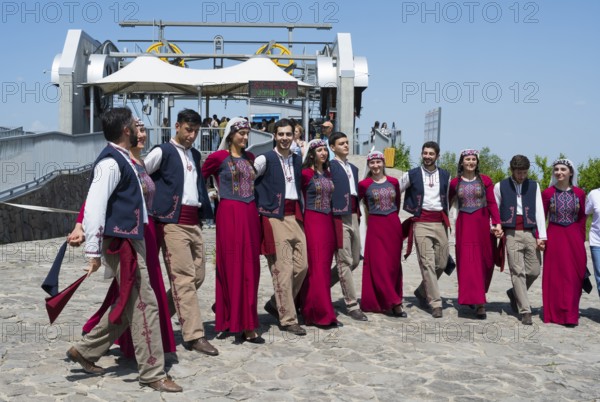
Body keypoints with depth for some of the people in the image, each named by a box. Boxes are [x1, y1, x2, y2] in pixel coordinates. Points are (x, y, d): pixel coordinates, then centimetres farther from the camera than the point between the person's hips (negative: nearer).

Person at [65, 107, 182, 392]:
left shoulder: (122, 159, 15)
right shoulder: (110, 162, -16)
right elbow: (94, 206, -23)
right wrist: (93, 251, -23)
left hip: (131, 240, 10)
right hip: (121, 243, -10)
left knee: (129, 305, 16)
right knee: (143, 305, -5)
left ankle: (85, 350, 28)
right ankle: (152, 373, 4)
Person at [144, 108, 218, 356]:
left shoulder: (195, 155, 19)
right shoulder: (162, 152, -2)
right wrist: (155, 202, -1)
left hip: (194, 222, 8)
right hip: (173, 222, -8)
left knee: (197, 277, 8)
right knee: (184, 278, -8)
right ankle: (194, 335, -5)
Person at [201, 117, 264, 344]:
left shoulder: (249, 157, 14)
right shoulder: (219, 157, -5)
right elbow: (200, 178, 0)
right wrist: (222, 192, 2)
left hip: (250, 214, 7)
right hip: (230, 214, -7)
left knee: (250, 267, 8)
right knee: (235, 267, -4)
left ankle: (232, 318, 21)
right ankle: (245, 325, -1)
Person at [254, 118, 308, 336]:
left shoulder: (297, 160, 15)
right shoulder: (265, 159, -5)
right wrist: (260, 206, -6)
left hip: (295, 217, 7)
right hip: (275, 218, -7)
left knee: (301, 266, 6)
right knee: (283, 270, -5)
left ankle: (276, 304, 25)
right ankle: (288, 319, 4)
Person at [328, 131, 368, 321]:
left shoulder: (353, 168, 20)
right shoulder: (329, 166, -3)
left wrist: (357, 214, 15)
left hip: (353, 217, 8)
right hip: (339, 218, -8)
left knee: (354, 260, 11)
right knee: (345, 262, -4)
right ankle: (352, 305, 1)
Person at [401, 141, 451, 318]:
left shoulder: (445, 175, 13)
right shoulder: (412, 175, 4)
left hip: (440, 222, 4)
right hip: (421, 222, -4)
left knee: (442, 263, 4)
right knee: (427, 262, -11)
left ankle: (422, 292, 26)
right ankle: (436, 303, -9)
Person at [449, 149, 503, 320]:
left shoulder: (485, 180, 3)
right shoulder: (455, 182, 5)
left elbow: (492, 203, 0)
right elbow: (447, 203, 13)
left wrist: (497, 223, -10)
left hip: (482, 224, 0)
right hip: (464, 224, 0)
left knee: (484, 261, 3)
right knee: (468, 261, -5)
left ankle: (475, 297, 18)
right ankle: (478, 302, 1)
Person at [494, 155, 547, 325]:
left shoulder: (534, 186, 12)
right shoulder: (500, 186, 6)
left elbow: (539, 211, 6)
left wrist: (541, 236, -1)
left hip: (530, 233, 3)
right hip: (512, 234, -3)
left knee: (534, 271, 2)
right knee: (518, 272, -6)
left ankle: (515, 293, 29)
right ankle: (525, 311, -2)